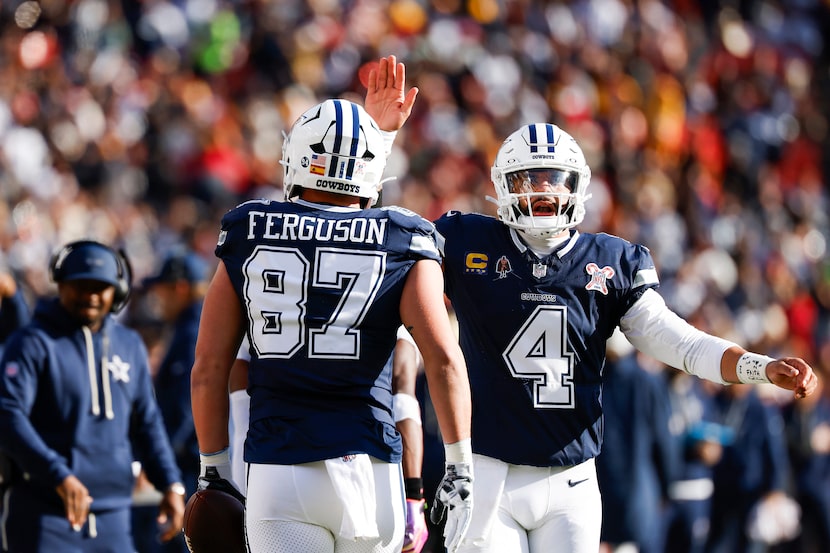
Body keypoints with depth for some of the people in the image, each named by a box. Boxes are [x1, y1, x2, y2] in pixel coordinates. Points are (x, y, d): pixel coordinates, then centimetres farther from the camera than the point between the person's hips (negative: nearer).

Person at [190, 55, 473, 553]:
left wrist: (214, 467, 16)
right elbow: (443, 358, -7)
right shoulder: (401, 243, 2)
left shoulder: (248, 237, 6)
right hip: (369, 469, 0)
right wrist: (460, 464, -1)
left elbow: (209, 368, 7)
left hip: (277, 473, 0)